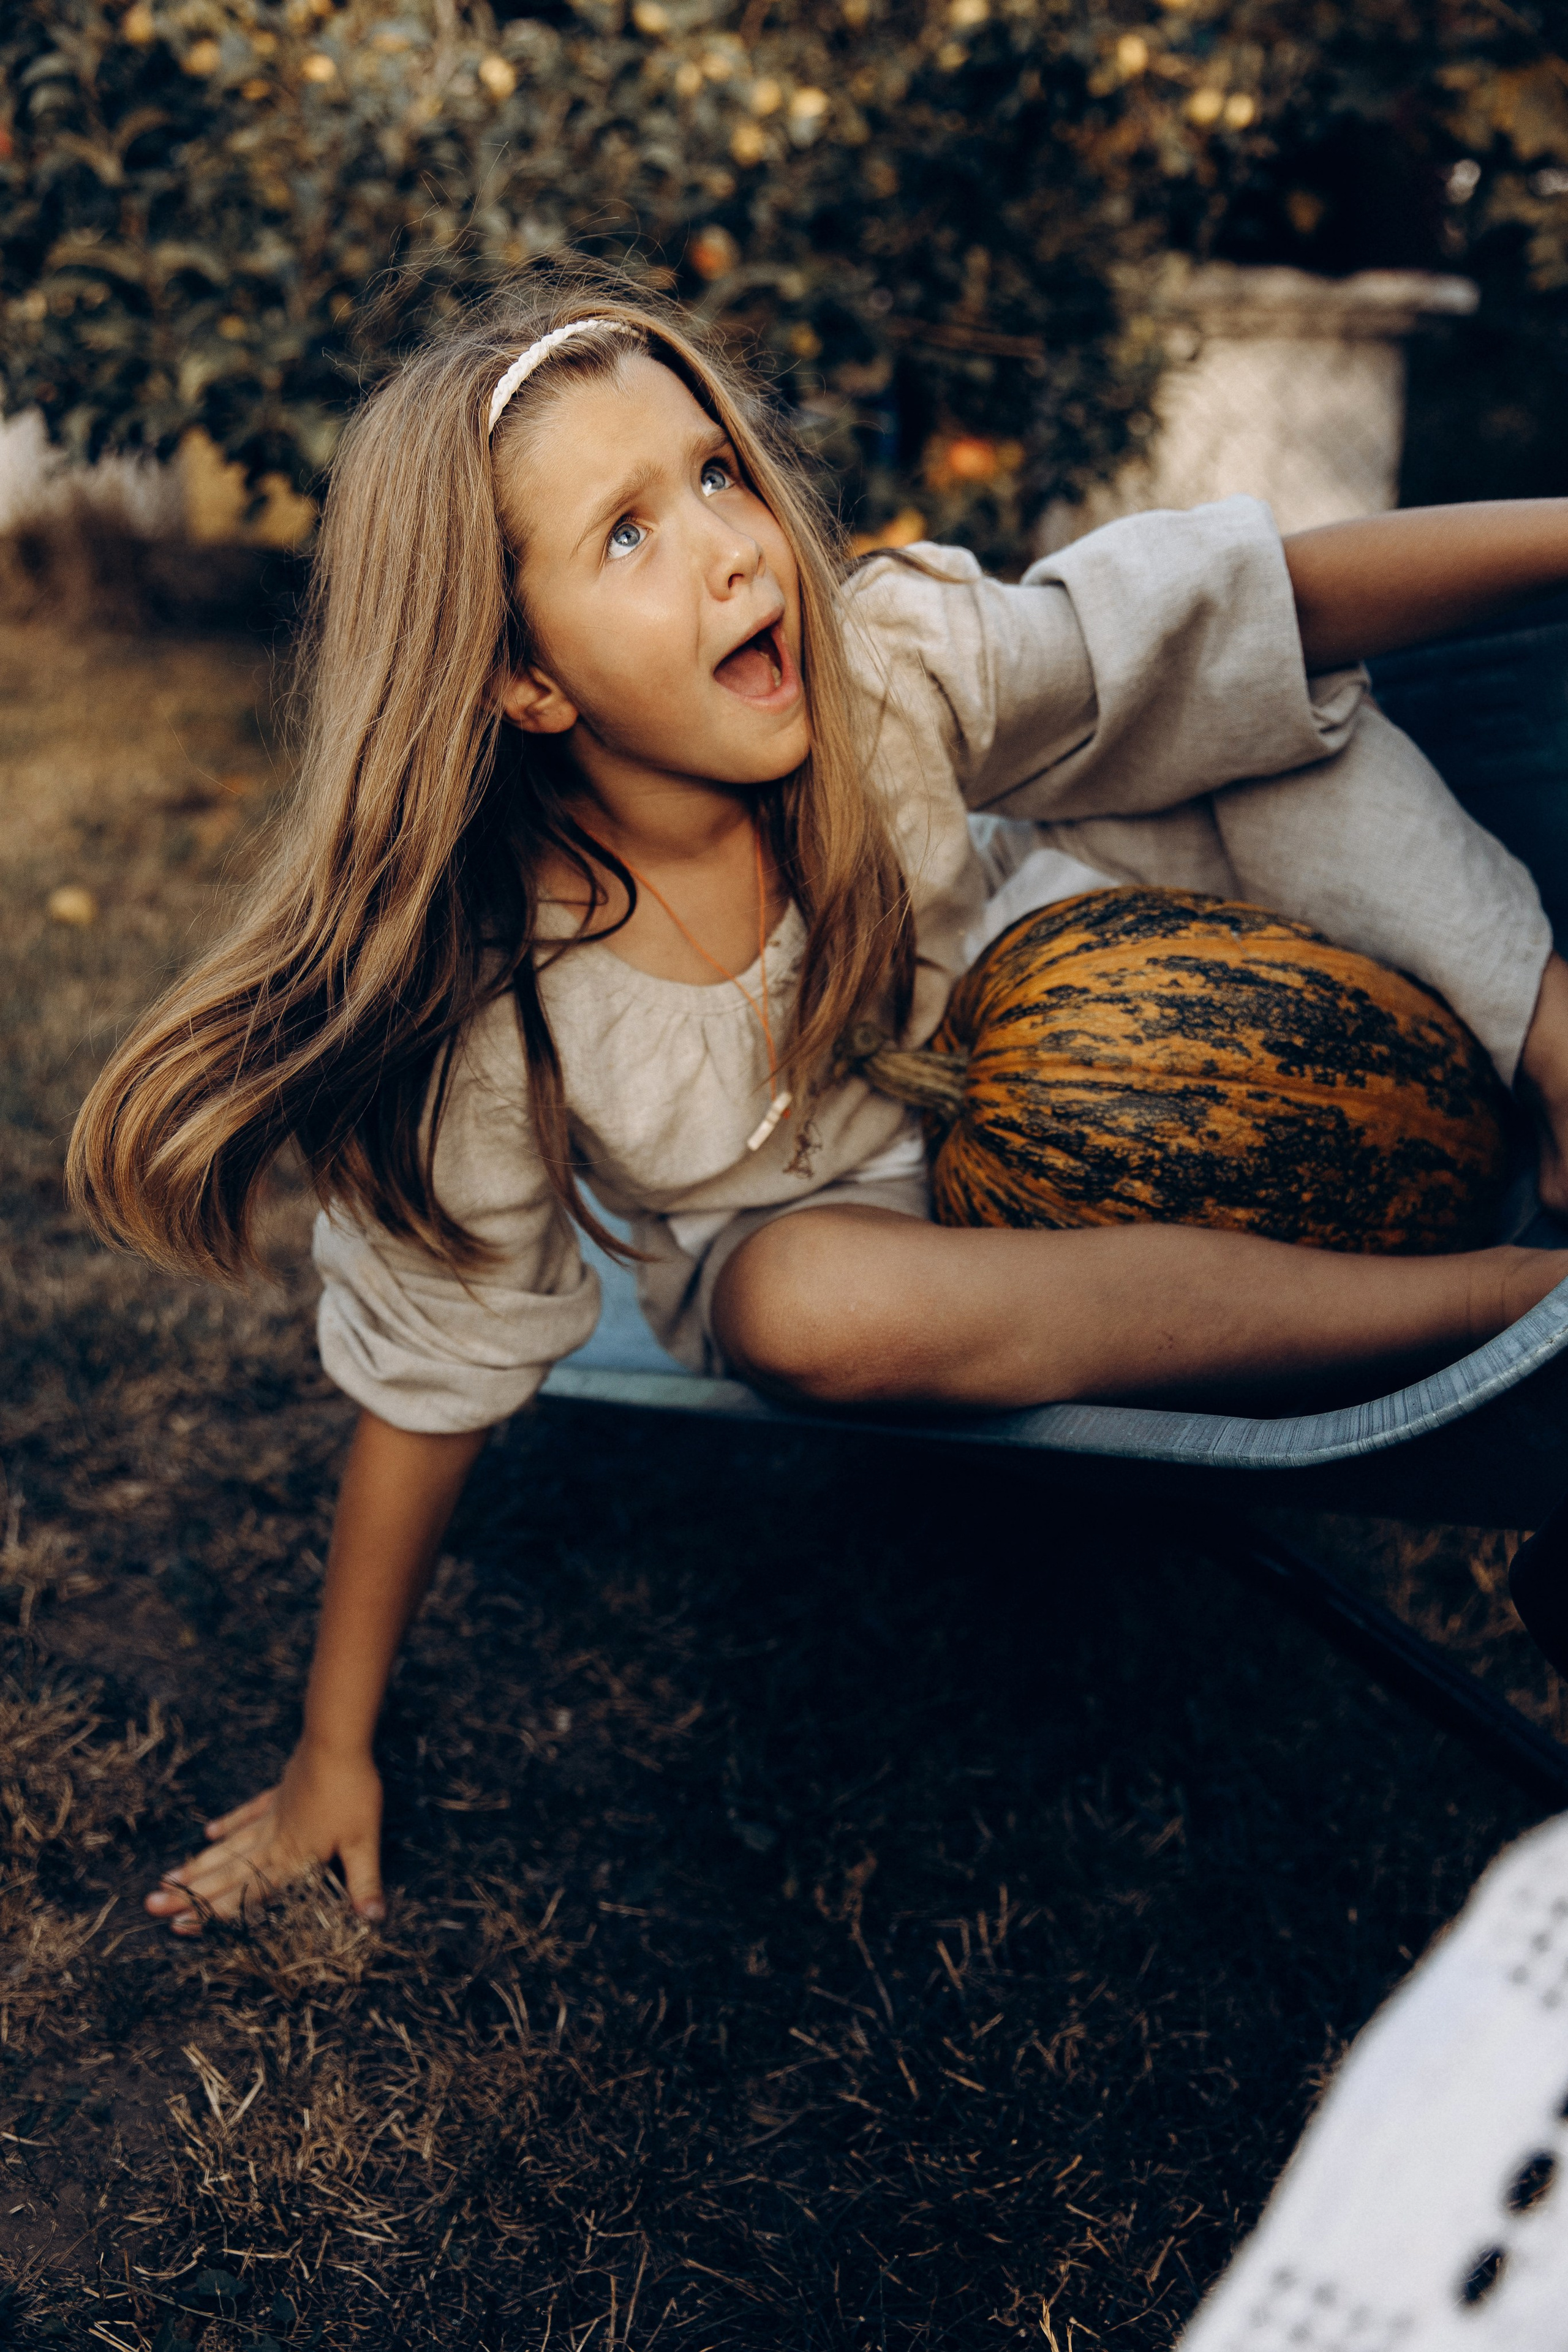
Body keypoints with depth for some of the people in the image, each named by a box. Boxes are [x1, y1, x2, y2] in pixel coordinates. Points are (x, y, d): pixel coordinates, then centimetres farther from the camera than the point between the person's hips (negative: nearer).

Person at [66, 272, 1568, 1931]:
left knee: (1245, 706, -18)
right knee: (814, 1298, -41)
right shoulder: (485, 998, -28)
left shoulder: (883, 663, -24)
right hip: (811, 1234, -2)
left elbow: (1257, 604, -26)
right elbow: (431, 1378, -18)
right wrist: (333, 1756, -12)